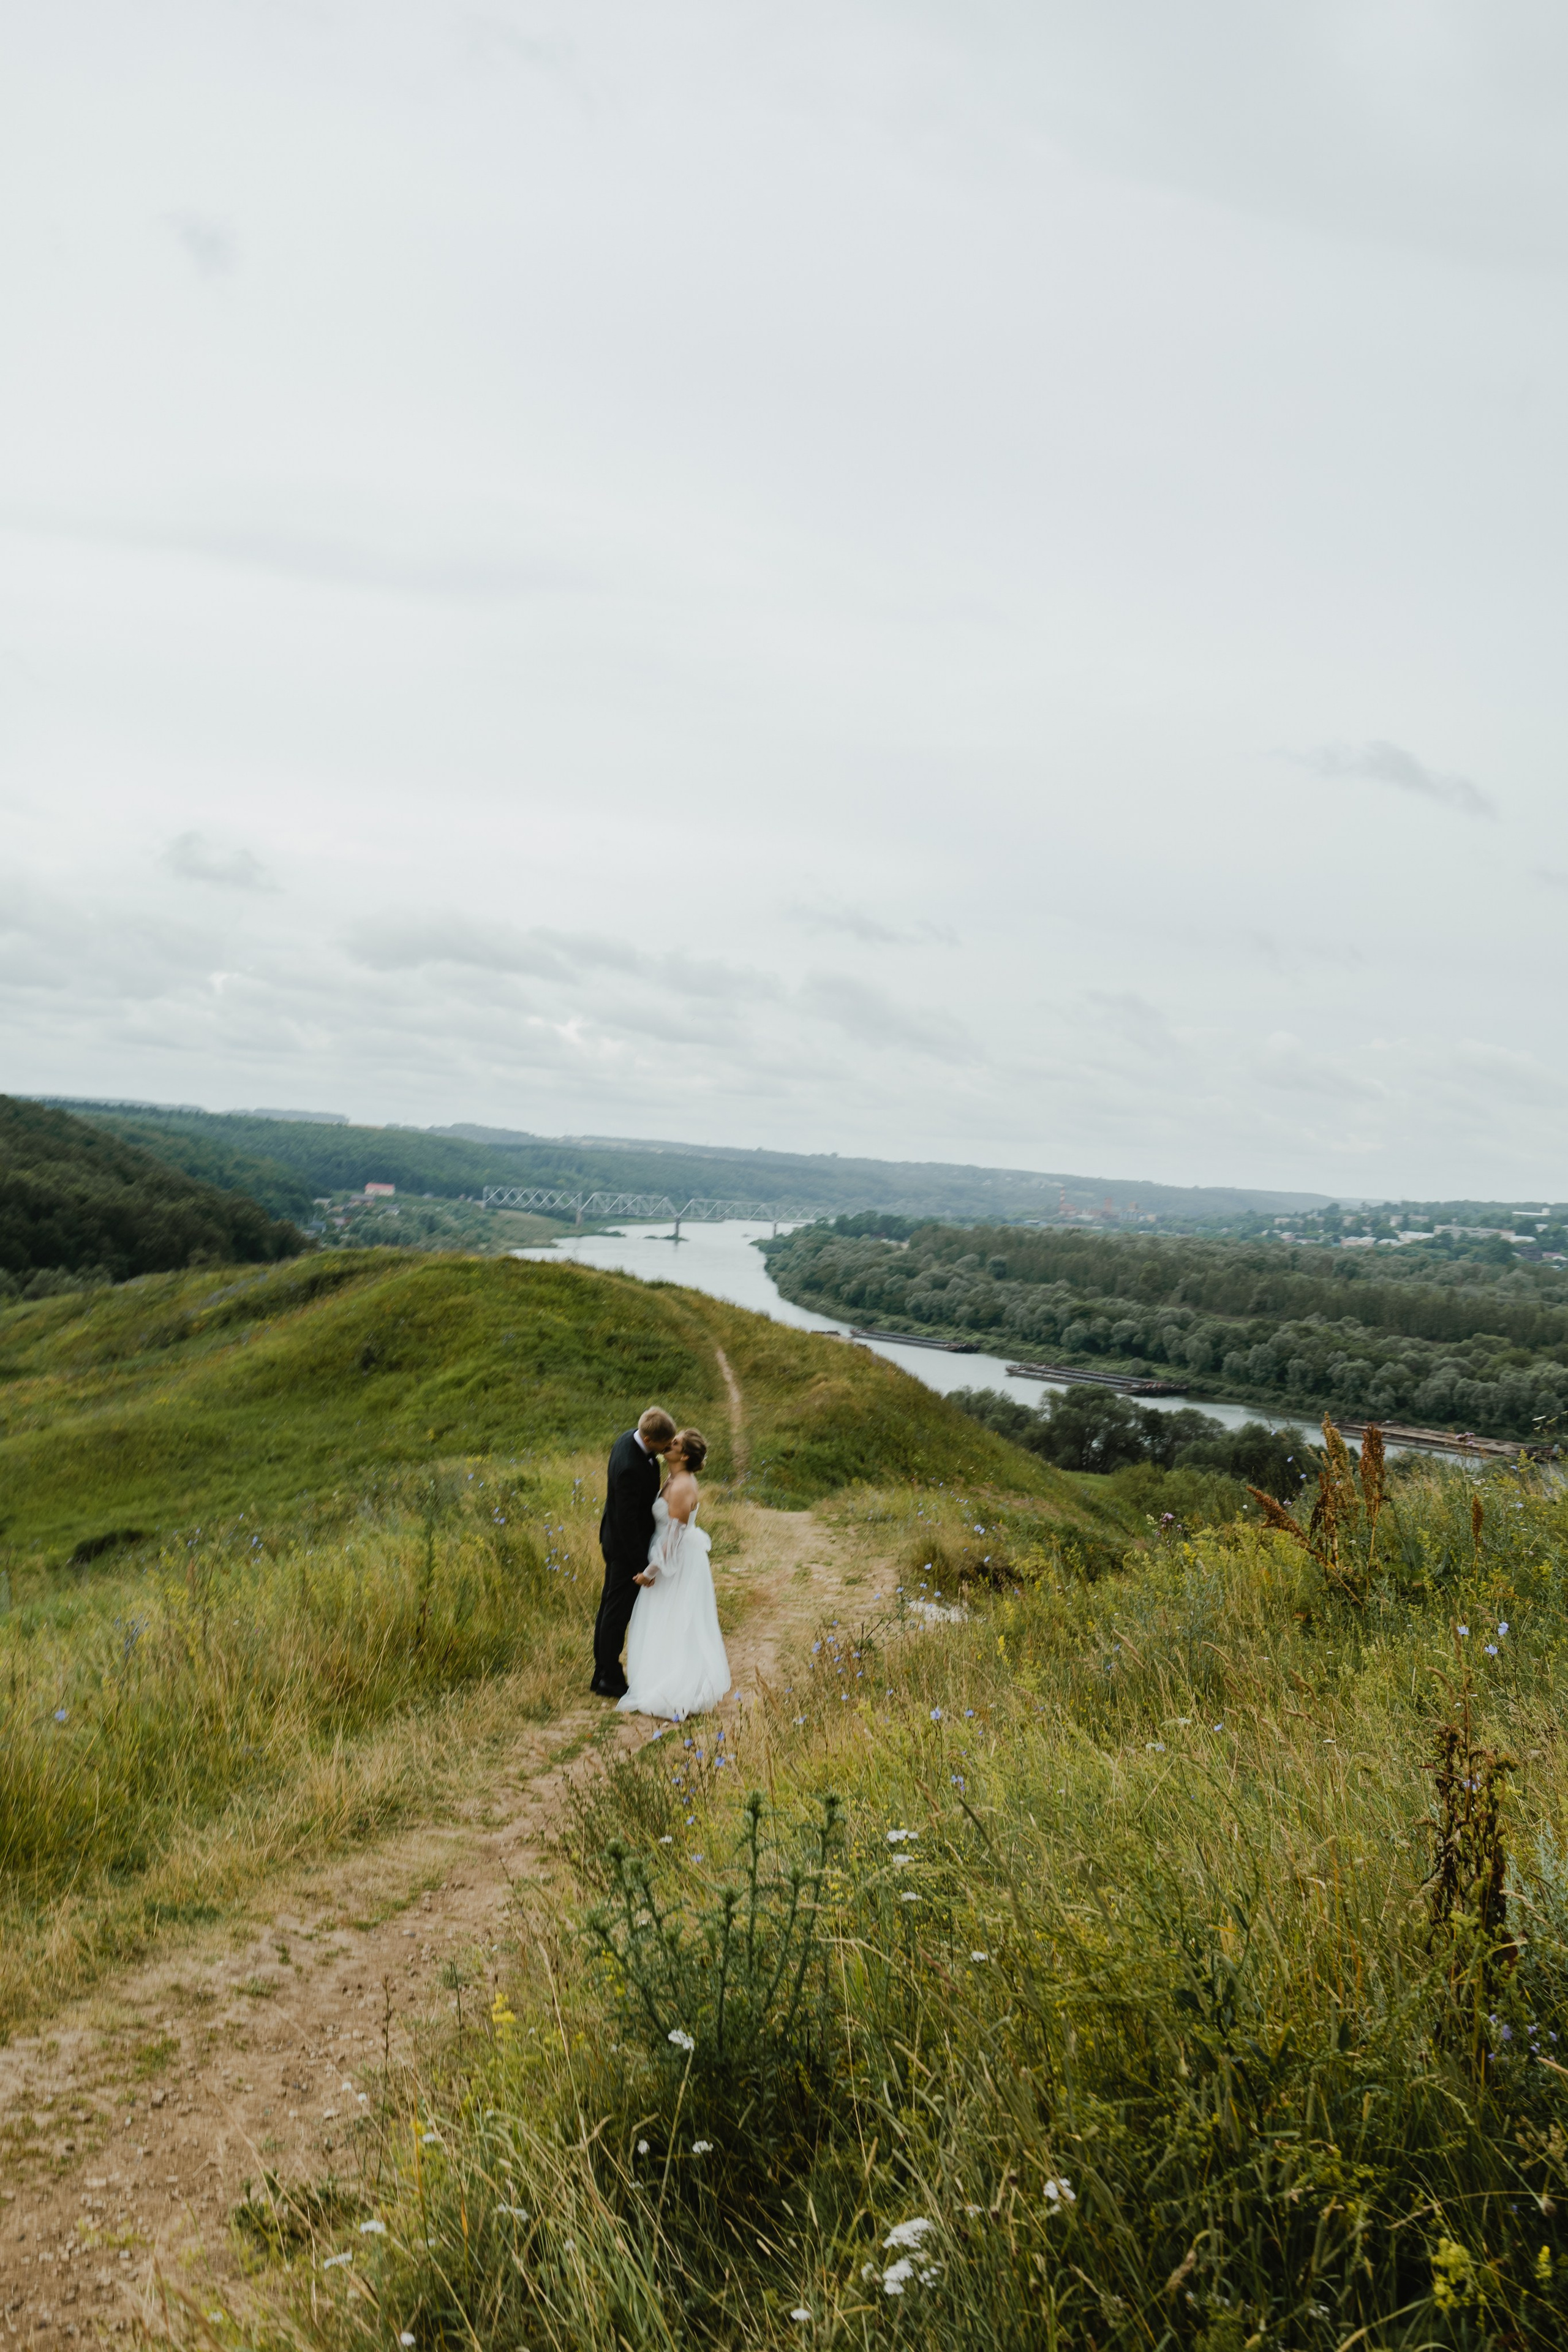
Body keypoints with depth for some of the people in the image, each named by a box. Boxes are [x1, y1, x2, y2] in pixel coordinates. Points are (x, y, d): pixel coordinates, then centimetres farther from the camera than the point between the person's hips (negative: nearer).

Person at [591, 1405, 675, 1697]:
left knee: (610, 1606, 19)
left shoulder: (630, 1437, -6)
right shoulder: (630, 1468, -35)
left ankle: (602, 1674, 31)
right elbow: (627, 1520, -30)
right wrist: (642, 1566, -25)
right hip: (626, 1545, -10)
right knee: (618, 1610, 4)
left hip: (616, 1540, 10)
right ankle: (609, 1680, 18)